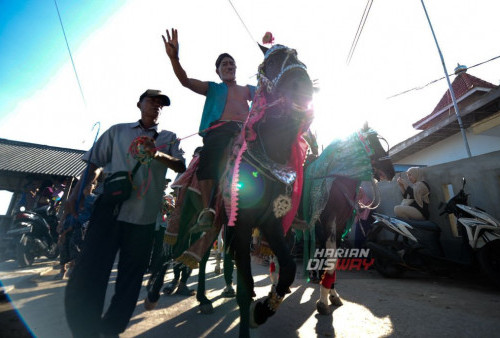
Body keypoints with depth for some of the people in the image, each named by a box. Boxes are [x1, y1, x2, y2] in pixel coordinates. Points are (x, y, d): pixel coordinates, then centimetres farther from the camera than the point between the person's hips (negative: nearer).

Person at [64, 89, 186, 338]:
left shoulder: (168, 138, 11)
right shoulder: (117, 131, 15)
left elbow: (180, 166, -6)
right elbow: (94, 163, 14)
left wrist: (157, 154, -24)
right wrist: (77, 193, 4)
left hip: (144, 215, 1)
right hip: (109, 207, 0)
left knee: (131, 276, 11)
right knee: (88, 273, -3)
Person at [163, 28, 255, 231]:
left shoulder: (248, 90, 35)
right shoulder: (212, 88, 26)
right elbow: (186, 81, 13)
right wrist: (174, 57, -4)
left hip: (245, 130, 3)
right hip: (219, 128, -2)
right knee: (208, 160, -32)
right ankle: (207, 211, -31)